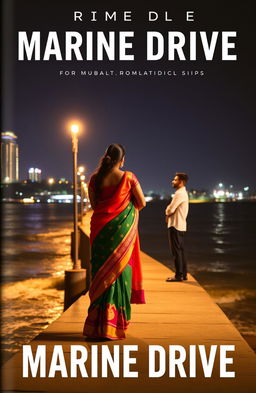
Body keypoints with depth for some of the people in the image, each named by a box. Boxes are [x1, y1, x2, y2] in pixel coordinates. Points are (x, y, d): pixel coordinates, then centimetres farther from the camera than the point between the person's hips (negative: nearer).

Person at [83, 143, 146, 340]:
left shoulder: (95, 178, 1)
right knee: (119, 271, 4)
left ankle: (97, 324, 14)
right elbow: (142, 203, -1)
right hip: (123, 228, -2)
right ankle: (114, 324, 8)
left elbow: (93, 204, 9)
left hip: (101, 227, 3)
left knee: (101, 271, 10)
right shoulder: (128, 177, -6)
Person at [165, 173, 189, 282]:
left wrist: (167, 213, 2)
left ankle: (179, 275, -4)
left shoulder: (180, 193, -15)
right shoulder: (183, 193, 18)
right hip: (180, 225, 10)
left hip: (176, 225, -10)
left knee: (176, 251, -7)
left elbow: (170, 209, -18)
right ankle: (183, 274, 18)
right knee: (180, 250, 13)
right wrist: (169, 214, 1)